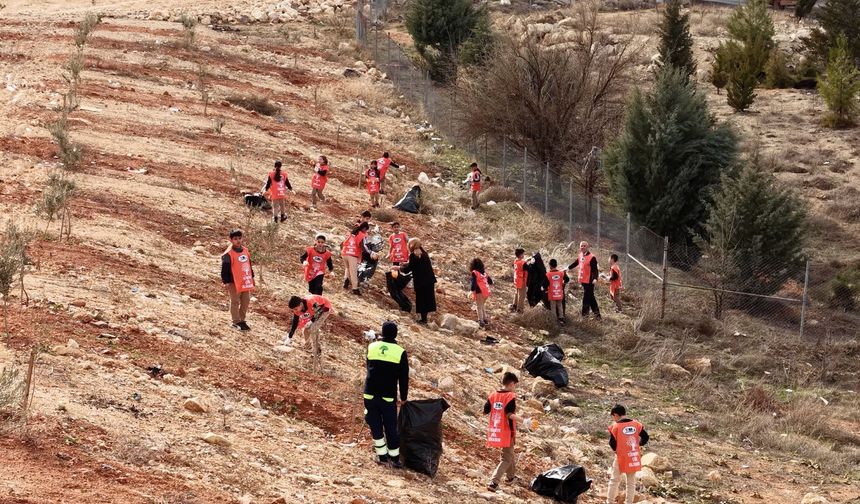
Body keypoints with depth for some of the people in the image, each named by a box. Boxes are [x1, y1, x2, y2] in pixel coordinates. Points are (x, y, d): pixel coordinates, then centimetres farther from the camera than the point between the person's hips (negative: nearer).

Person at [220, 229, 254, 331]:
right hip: (234, 283, -7)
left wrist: (252, 277, 20)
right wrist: (226, 282, -15)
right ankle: (236, 322, 10)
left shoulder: (245, 251, 9)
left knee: (246, 300, 13)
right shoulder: (228, 254, -14)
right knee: (235, 301, 1)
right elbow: (224, 269, -13)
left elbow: (249, 265, 19)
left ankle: (242, 320, 25)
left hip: (245, 282, 7)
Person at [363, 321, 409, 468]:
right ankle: (394, 458, 12)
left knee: (375, 425, 12)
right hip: (388, 396, -2)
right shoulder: (400, 352, -5)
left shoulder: (371, 347, 3)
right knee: (391, 427, 7)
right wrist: (403, 398, 11)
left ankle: (382, 455, 15)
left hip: (370, 394, 2)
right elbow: (404, 378, 0)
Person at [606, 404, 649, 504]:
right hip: (634, 458, 3)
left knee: (615, 480, 13)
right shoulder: (636, 424, -1)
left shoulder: (615, 426, -12)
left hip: (621, 458, -3)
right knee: (631, 482, 13)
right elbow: (645, 437, 0)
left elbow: (612, 443, -9)